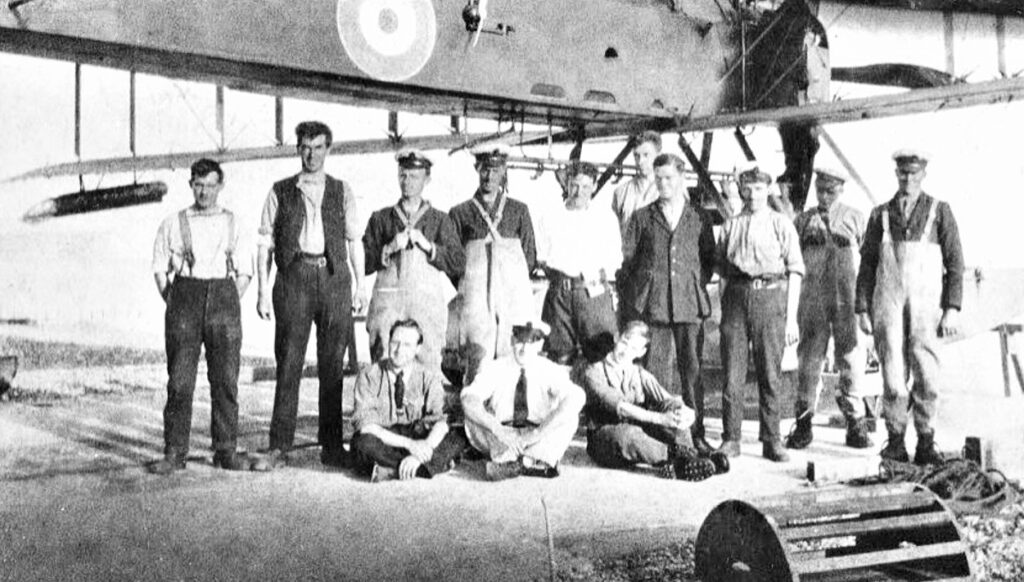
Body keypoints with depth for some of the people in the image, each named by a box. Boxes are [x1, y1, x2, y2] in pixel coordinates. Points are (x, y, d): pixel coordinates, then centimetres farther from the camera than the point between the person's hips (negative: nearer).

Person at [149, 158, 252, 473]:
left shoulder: (233, 224, 11)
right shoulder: (172, 224, 10)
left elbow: (245, 273, 11)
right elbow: (160, 270, 12)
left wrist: (227, 306, 1)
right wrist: (173, 306, 2)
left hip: (224, 298, 1)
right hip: (184, 296, -1)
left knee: (225, 379, -1)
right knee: (179, 380, -5)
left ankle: (225, 450, 7)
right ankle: (174, 453, 0)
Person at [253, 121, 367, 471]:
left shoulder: (342, 192, 14)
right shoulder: (280, 192, 10)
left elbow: (354, 241, 13)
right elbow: (265, 243, 8)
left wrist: (360, 285, 4)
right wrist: (263, 290, 0)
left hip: (334, 276, 1)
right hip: (294, 275, -1)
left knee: (332, 366, 4)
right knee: (288, 364, -4)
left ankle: (332, 446, 10)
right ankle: (279, 446, 1)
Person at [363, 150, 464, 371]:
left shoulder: (440, 220, 14)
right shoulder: (380, 218, 15)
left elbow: (458, 265, 3)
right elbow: (363, 263, 7)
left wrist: (427, 246, -7)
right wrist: (390, 248, -7)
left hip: (428, 304, 0)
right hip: (388, 301, 0)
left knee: (428, 366, -6)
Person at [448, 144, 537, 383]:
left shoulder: (519, 211, 14)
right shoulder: (460, 213, 9)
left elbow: (530, 257, 15)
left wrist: (513, 280, 4)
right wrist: (466, 286, 0)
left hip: (513, 297, 2)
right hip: (475, 298, -1)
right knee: (478, 360, -11)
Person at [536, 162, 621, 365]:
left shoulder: (606, 218, 13)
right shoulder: (553, 218, 13)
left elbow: (615, 257, 14)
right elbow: (541, 255, 16)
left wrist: (604, 273, -1)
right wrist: (551, 271, 1)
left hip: (593, 291, -1)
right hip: (559, 292, 1)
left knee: (601, 354, -10)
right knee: (560, 355, 0)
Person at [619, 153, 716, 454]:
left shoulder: (699, 218, 10)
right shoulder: (642, 217, 9)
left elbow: (709, 258, 15)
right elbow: (627, 258, 9)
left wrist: (698, 285, 3)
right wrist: (631, 297, 3)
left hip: (689, 302, 0)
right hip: (651, 303, 0)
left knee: (691, 368, 2)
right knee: (653, 369, -1)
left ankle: (696, 434, 8)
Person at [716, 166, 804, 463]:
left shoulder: (781, 224, 6)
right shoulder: (730, 225, 14)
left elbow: (795, 270, 3)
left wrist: (791, 317, -3)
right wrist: (725, 307, 7)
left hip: (770, 296, -2)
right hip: (736, 296, 2)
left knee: (770, 373, 1)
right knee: (732, 372, 1)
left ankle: (771, 441, 8)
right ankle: (730, 439, 8)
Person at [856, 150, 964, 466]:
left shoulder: (940, 212, 8)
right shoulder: (880, 214, 12)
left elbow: (955, 263, 5)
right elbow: (867, 264, 12)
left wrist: (952, 309, -4)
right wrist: (862, 309, 5)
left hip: (926, 303, -1)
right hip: (888, 302, 1)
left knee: (927, 374, -6)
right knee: (893, 374, -3)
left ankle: (925, 443, 6)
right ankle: (896, 441, 8)